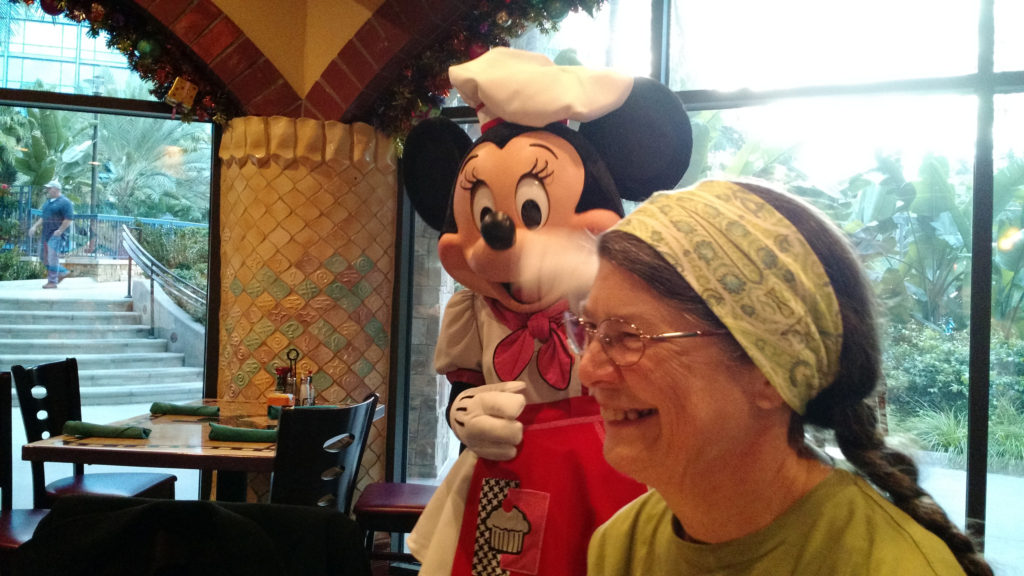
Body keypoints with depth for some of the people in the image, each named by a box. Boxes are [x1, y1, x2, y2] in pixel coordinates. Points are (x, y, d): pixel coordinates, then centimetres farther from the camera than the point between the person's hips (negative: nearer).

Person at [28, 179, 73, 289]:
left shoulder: (64, 202, -10)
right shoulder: (48, 202, 17)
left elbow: (68, 219, -17)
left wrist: (59, 231, -20)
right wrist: (35, 226, 11)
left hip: (57, 233, -9)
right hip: (46, 233, 9)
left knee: (52, 256, -10)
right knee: (43, 256, 10)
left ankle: (53, 282, -4)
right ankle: (62, 272, 22)